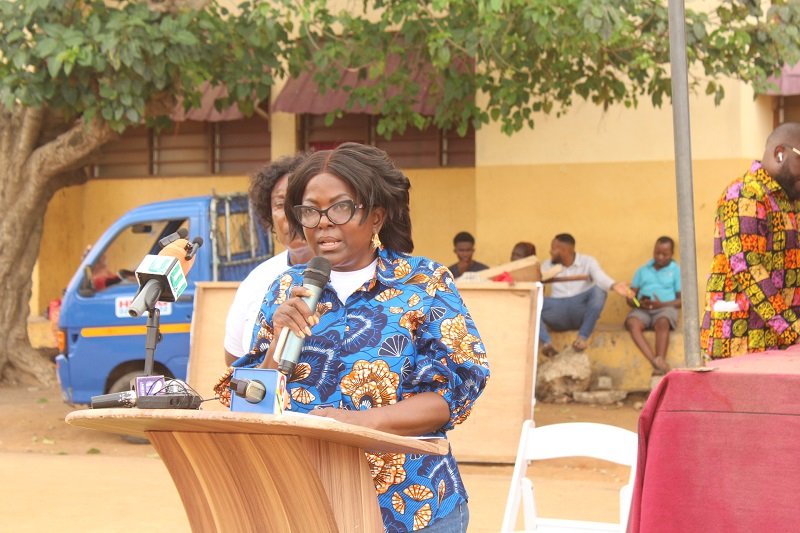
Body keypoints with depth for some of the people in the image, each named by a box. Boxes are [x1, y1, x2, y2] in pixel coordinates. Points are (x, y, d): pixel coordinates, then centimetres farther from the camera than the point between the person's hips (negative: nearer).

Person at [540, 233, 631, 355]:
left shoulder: (587, 261, 2)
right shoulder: (548, 265, 13)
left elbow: (600, 277, -18)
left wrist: (613, 286, -42)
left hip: (581, 312, -2)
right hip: (558, 313, 2)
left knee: (598, 290, -31)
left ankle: (583, 337, -25)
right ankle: (546, 342, -35)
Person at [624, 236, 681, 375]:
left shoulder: (677, 270, 15)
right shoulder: (643, 270, 24)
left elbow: (681, 300, 6)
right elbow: (630, 298, 18)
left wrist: (661, 304, -12)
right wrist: (639, 303, -6)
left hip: (665, 308, -2)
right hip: (642, 310, 2)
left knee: (663, 323, -39)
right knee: (632, 323, -33)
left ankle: (659, 362, -47)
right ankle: (656, 362, -47)